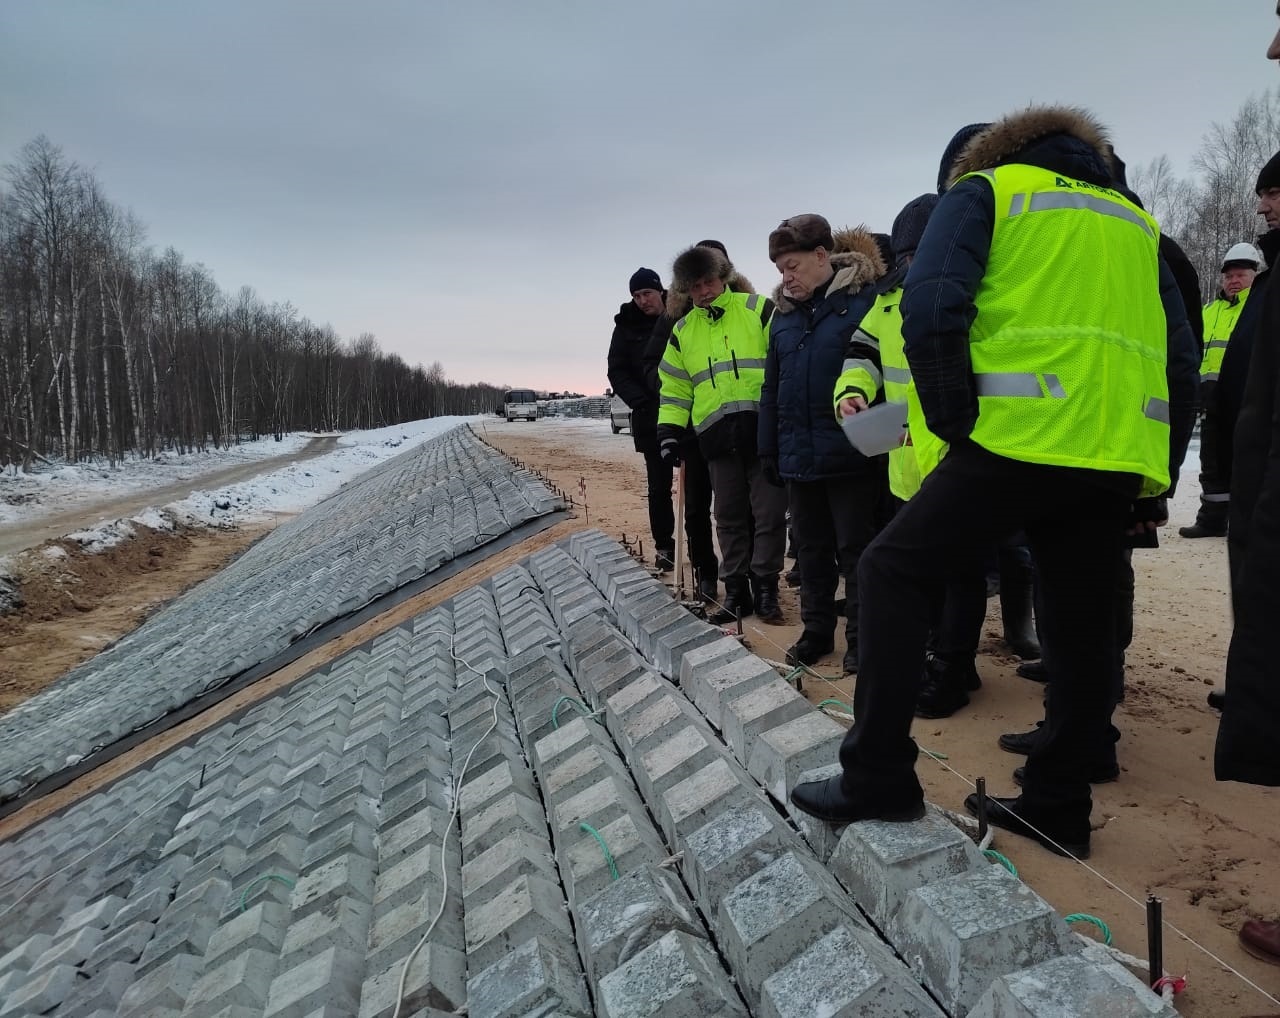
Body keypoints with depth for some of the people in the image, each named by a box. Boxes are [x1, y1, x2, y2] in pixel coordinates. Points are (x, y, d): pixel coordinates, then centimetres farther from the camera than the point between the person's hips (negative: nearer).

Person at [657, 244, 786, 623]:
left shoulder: (759, 309, 2)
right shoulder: (682, 331, 15)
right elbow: (674, 386, 18)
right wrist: (669, 430, 8)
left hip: (765, 428, -3)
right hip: (718, 435, 4)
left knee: (769, 513, 0)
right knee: (729, 517, 8)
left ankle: (765, 589, 12)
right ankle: (736, 591, 17)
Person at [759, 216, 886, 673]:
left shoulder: (864, 296, -6)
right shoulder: (783, 312, 12)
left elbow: (876, 361, -9)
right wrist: (768, 449, 13)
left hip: (851, 451, -6)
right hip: (799, 454, 6)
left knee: (856, 548, 4)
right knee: (811, 549, 14)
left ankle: (860, 637, 15)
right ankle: (816, 630, 26)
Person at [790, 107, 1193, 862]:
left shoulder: (985, 189, 11)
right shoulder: (1135, 220, 27)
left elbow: (931, 309, -7)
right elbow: (1177, 344, 20)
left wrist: (957, 424, -2)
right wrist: (1154, 479, 18)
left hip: (1024, 438, -6)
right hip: (1123, 454, 6)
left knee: (896, 571, 2)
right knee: (1081, 626, 12)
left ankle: (880, 775, -1)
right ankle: (1057, 806, 19)